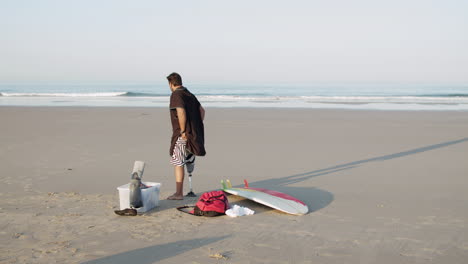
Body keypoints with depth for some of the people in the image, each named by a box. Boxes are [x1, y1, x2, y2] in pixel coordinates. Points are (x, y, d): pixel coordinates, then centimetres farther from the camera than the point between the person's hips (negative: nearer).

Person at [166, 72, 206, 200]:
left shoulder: (176, 95, -12)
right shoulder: (189, 94, 15)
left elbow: (181, 113, -26)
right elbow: (202, 110, 18)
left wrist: (183, 131, -20)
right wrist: (197, 128, 16)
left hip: (182, 135, -9)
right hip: (193, 133, 9)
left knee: (177, 162, -3)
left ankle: (179, 193, -2)